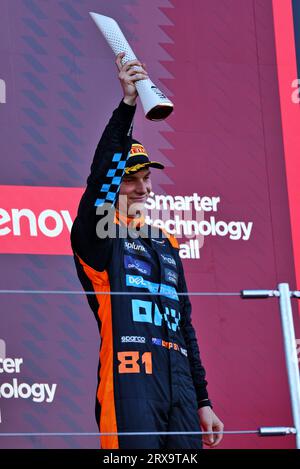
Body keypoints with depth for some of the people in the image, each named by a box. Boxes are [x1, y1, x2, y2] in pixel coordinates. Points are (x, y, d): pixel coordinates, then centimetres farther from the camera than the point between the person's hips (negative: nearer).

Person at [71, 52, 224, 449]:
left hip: (178, 378, 6)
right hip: (130, 375, -6)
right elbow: (101, 174, -15)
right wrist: (127, 104, -21)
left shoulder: (165, 242, 23)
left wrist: (202, 401, 19)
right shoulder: (96, 232, 6)